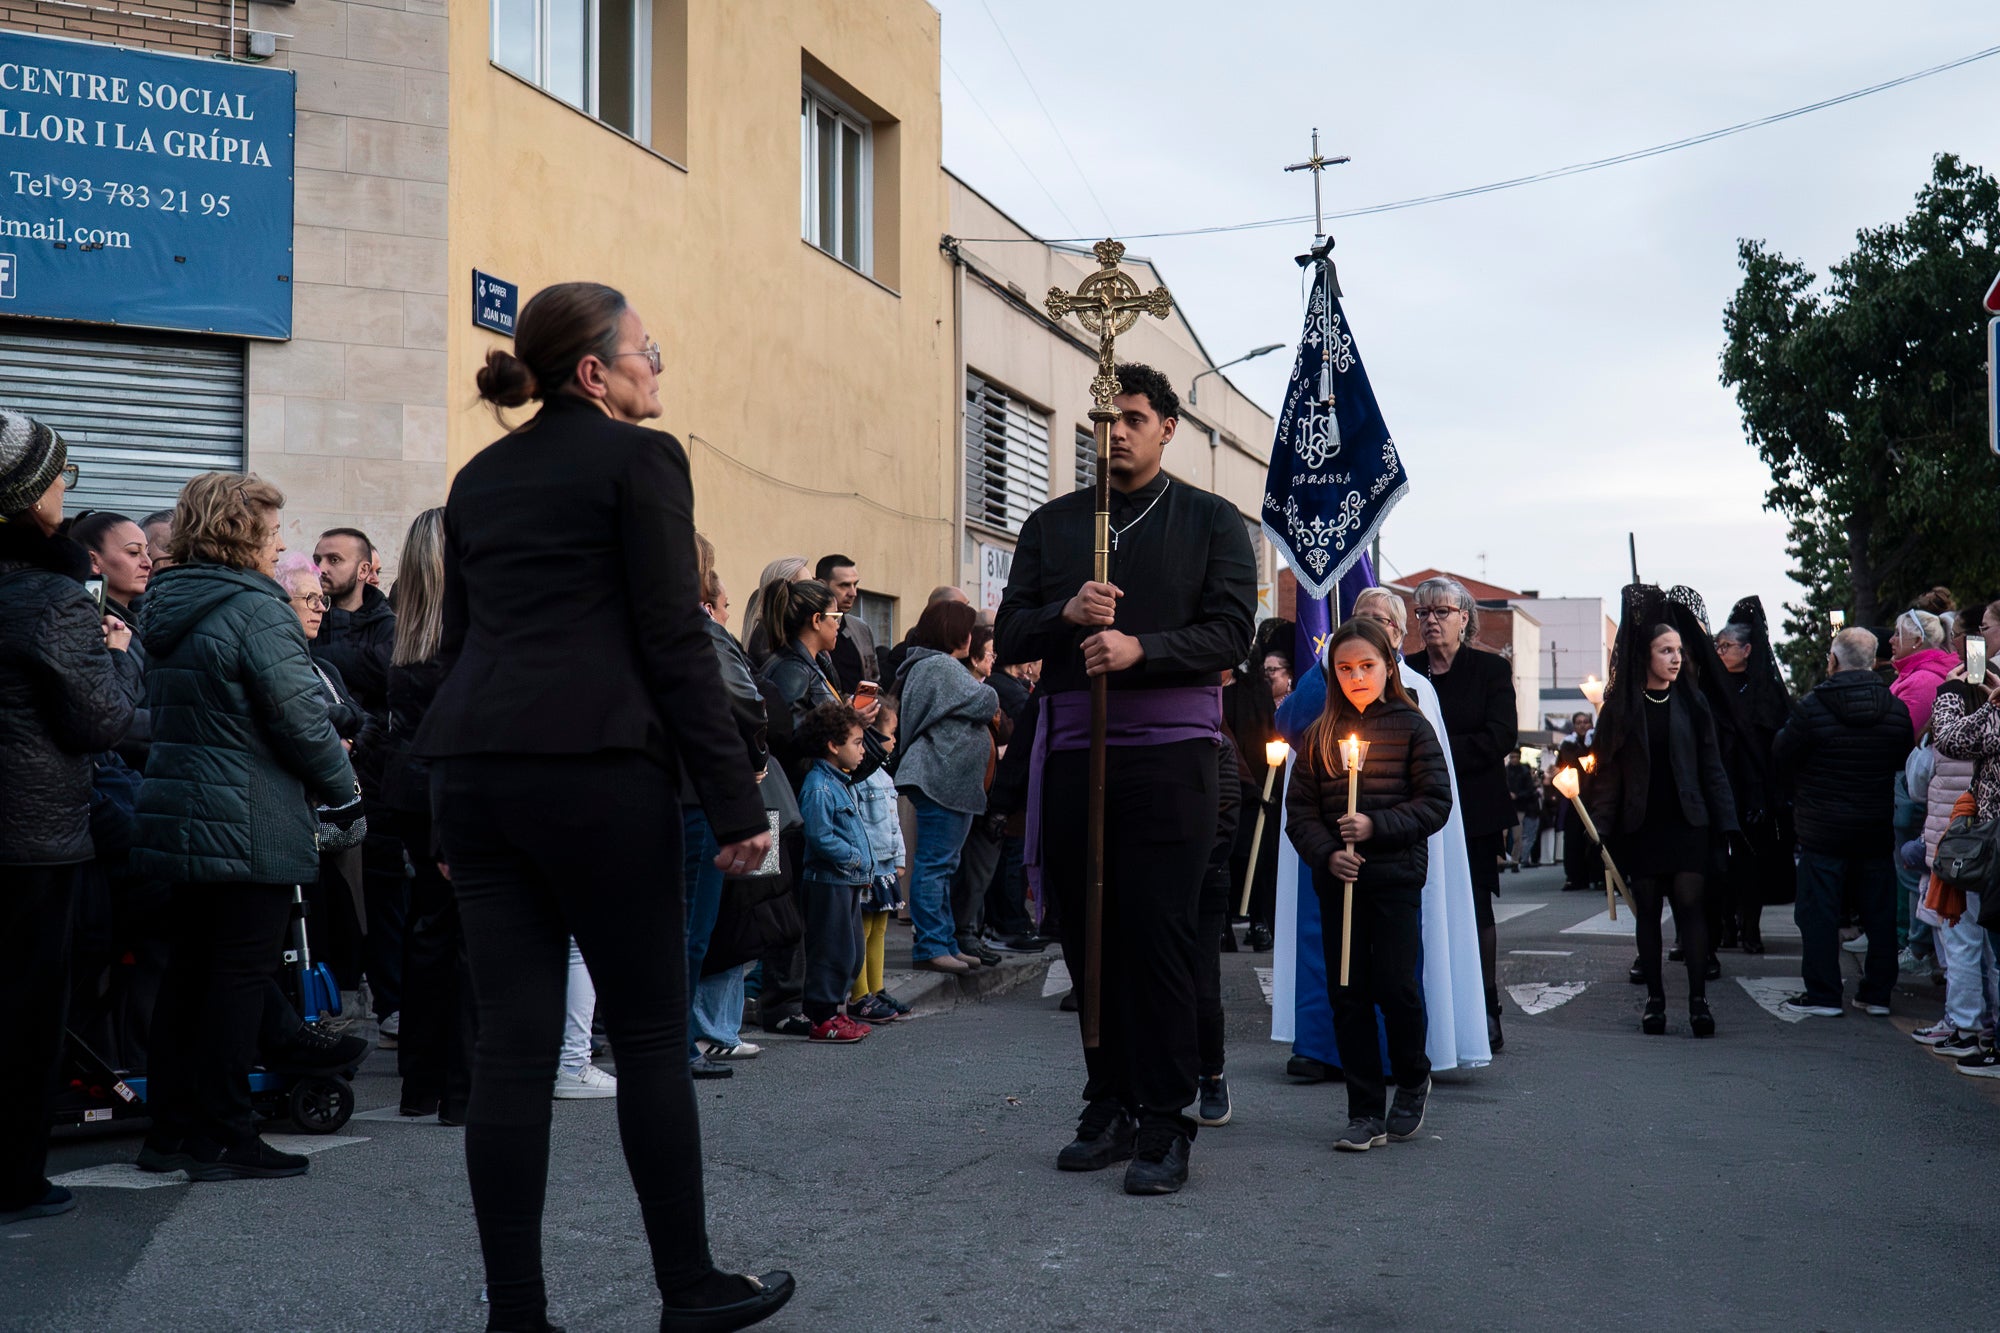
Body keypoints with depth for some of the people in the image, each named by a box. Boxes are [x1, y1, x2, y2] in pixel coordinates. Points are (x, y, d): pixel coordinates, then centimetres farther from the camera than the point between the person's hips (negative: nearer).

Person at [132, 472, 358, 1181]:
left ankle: (171, 1129, 21)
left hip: (179, 816, 9)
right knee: (241, 974, -1)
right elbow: (302, 717, -18)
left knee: (189, 967, 14)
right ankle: (224, 1139, 5)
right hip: (251, 827, -9)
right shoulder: (257, 611, -16)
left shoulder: (167, 608, 11)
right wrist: (343, 785, -2)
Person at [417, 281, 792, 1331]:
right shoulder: (639, 457, -2)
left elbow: (458, 639, 19)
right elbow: (674, 641, -8)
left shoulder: (480, 476, 19)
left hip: (470, 763, 7)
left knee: (512, 1039, 6)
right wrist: (735, 800, -7)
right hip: (593, 765, -6)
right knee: (651, 1033, 5)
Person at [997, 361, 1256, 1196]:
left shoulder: (1210, 521, 8)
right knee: (1089, 938, 6)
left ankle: (1163, 1125, 1)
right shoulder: (1051, 524, 17)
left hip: (1170, 752, -3)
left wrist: (1141, 648, -18)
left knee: (1160, 938, -7)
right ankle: (1110, 1110, 18)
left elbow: (1231, 633, -3)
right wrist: (1065, 614, -9)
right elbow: (1009, 636, 11)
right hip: (1072, 752, 4)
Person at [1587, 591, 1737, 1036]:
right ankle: (1654, 1000, 13)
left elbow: (1712, 766, 5)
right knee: (1647, 911, 5)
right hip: (1640, 827, 0)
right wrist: (1602, 831, -5)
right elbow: (1607, 772, 1)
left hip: (1686, 824, 0)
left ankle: (1698, 999, -3)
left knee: (1690, 904, -7)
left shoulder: (1691, 702, 4)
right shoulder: (1620, 707, 1)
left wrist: (1724, 824, 0)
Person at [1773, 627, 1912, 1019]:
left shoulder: (1813, 708, -14)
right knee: (1879, 910, 11)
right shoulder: (1896, 709, 0)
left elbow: (1781, 760, -6)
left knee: (1819, 910, 2)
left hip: (1823, 827, -4)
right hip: (1878, 825, 4)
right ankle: (1878, 993, 18)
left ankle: (1822, 994, 5)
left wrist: (1801, 792, 13)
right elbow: (1903, 761, 11)